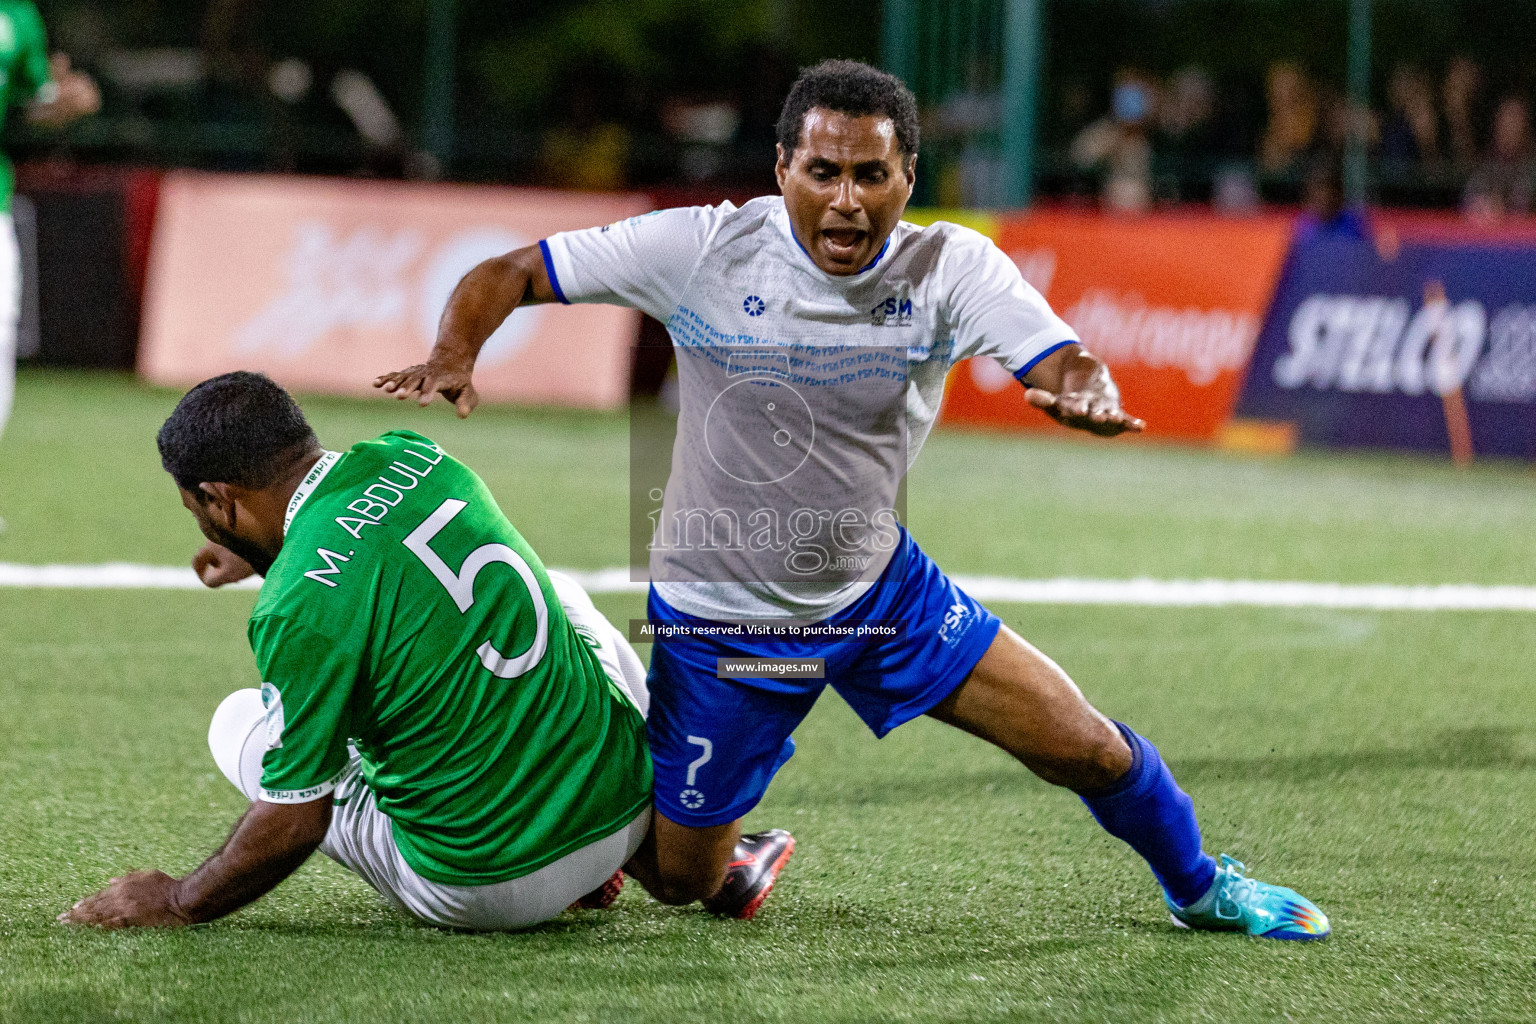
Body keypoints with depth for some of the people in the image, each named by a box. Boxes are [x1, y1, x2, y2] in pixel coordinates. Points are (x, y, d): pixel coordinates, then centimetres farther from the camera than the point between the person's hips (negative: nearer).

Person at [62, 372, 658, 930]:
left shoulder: (299, 609, -20)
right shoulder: (412, 456, 0)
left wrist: (178, 904, 5)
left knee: (240, 724, 15)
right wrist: (264, 554, 46)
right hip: (627, 803, 5)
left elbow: (294, 823, -12)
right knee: (560, 592, 36)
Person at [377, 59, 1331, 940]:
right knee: (681, 880, 3)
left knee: (1086, 748, -2)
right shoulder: (705, 248, -21)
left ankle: (1198, 885, 29)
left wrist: (1087, 392, -54)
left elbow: (1063, 362, -29)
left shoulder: (950, 267, -16)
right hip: (721, 617, -2)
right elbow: (507, 276, -16)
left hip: (883, 590, 2)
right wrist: (455, 353, -37)